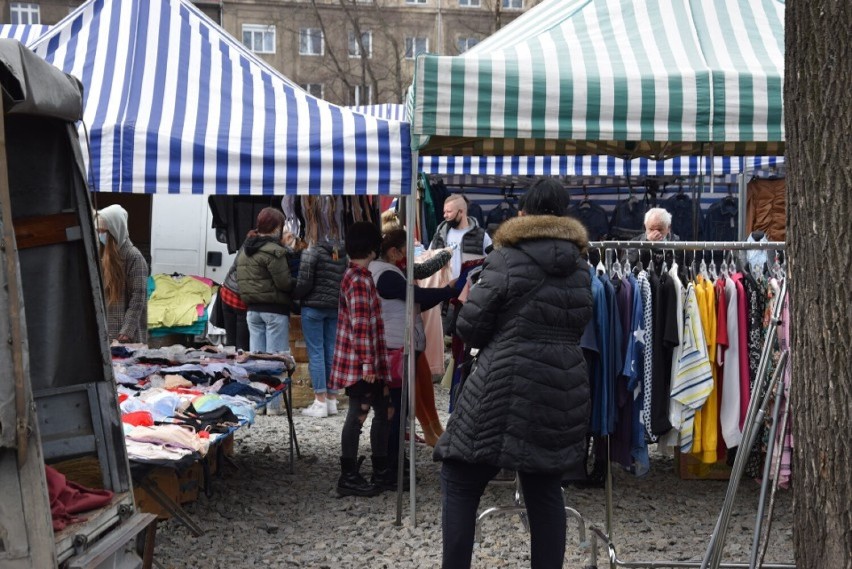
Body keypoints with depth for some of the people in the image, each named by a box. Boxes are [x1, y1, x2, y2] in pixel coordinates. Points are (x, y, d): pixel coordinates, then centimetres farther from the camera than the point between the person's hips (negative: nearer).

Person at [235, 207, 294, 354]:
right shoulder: (274, 251, -14)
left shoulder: (245, 251, 13)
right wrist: (296, 282, 3)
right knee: (277, 357, -4)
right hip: (274, 309, -8)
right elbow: (284, 283, -18)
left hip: (252, 308, 8)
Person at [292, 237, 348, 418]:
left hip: (313, 306, -5)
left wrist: (294, 295, 4)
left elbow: (304, 282, -12)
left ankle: (320, 402, -4)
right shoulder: (343, 253, 5)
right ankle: (332, 400, 12)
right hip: (336, 308, 5)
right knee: (331, 352, 9)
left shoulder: (312, 251, -12)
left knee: (316, 353, -2)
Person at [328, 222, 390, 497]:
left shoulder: (352, 276, 14)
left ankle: (381, 472, 23)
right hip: (360, 363, -10)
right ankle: (349, 478, 3)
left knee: (382, 411, 15)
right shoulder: (360, 281, -17)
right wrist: (367, 364, -23)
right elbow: (361, 326, -23)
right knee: (357, 416, -4)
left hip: (362, 363, 10)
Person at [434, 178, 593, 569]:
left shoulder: (508, 258, -6)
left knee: (459, 483, 4)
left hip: (507, 386, -5)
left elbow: (469, 327, -4)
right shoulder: (580, 267, 10)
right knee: (545, 491, 13)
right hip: (563, 390, 6)